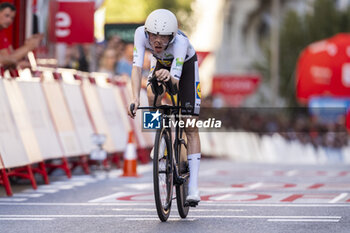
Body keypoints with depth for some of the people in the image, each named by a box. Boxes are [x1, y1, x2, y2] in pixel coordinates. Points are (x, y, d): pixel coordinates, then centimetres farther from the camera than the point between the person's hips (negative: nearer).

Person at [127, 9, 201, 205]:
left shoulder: (180, 41, -42)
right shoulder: (141, 33, -35)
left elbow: (176, 81, -48)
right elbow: (137, 67, -41)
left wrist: (169, 77, -72)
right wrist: (135, 98, -54)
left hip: (186, 65, -3)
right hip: (161, 63, 3)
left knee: (190, 128, -8)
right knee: (152, 96, -28)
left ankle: (193, 187, -8)